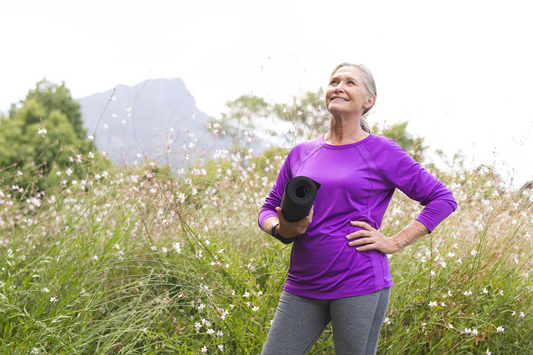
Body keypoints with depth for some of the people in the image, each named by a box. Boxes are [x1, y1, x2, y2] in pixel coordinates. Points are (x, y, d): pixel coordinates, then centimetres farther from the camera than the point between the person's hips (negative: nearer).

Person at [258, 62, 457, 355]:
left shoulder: (381, 152, -1)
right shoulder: (301, 153, 11)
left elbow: (443, 199, 1)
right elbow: (268, 209, 16)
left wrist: (395, 243, -5)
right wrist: (281, 229, -6)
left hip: (359, 286, -4)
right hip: (301, 287, 4)